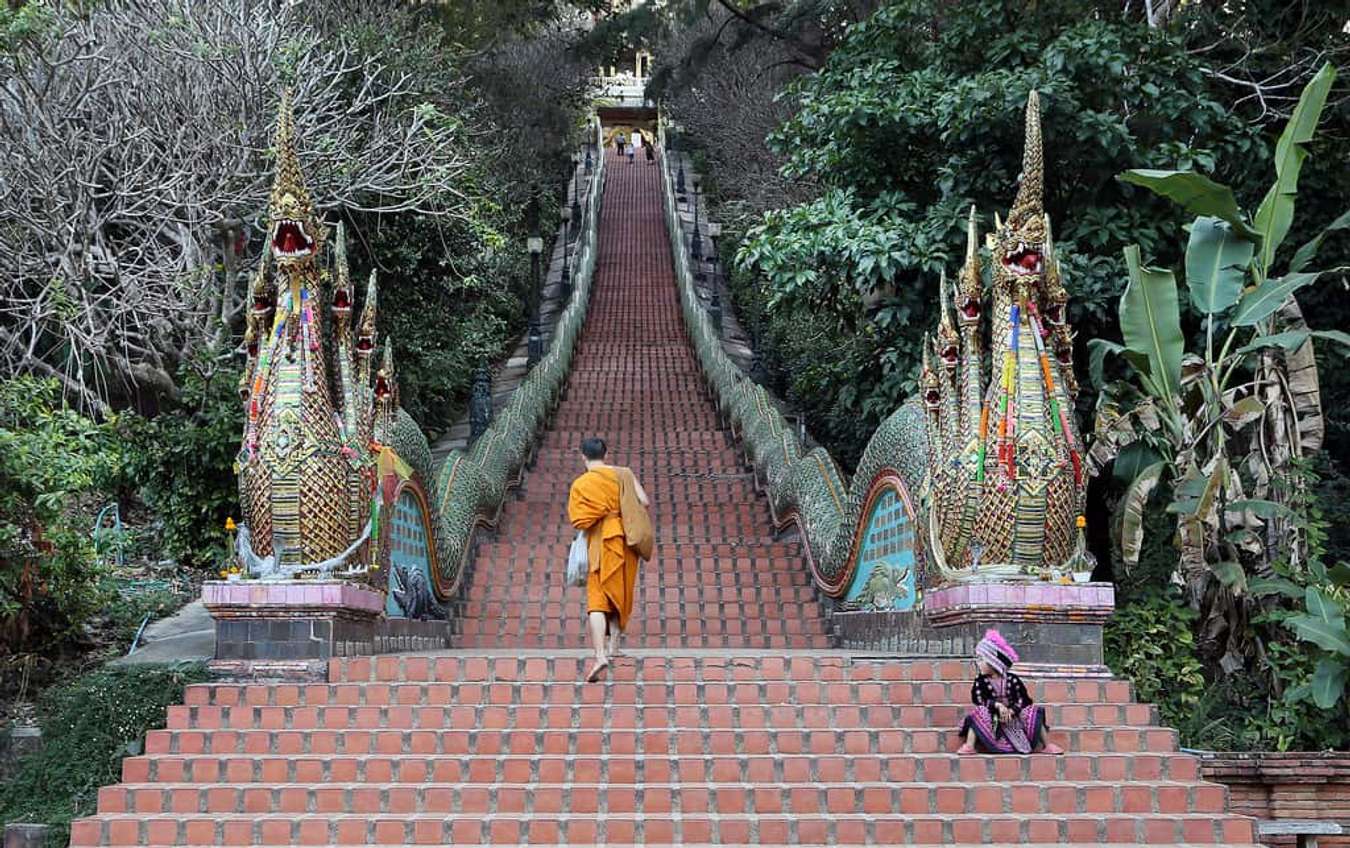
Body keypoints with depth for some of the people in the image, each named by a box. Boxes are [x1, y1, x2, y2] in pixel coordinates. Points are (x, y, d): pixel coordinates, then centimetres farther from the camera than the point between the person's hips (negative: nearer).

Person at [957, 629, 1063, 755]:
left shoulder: (1012, 679, -4)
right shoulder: (981, 682, -3)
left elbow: (1022, 700, -6)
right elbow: (980, 700, -14)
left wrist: (1011, 711, -22)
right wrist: (998, 705, -26)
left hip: (1013, 715, 1)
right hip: (993, 719, -1)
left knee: (1034, 712, -15)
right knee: (978, 712, -28)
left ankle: (1047, 745, -5)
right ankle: (969, 746, -33)